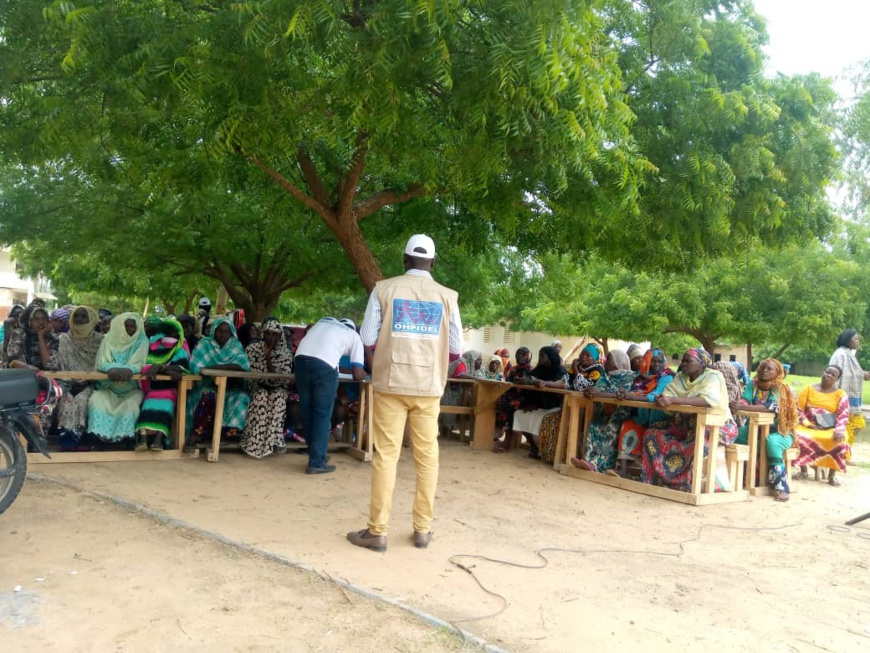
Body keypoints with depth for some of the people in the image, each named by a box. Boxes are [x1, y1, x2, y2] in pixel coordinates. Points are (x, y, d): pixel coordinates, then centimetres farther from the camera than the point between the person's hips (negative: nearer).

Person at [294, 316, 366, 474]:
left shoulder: (324, 321, 33)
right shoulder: (355, 337, 20)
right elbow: (357, 374, 12)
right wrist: (363, 374, 36)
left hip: (301, 358, 5)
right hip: (325, 365, -5)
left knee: (307, 412, 17)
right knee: (323, 416, 8)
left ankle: (316, 454, 31)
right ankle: (316, 462, 10)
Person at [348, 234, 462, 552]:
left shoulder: (384, 289, -1)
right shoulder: (447, 296, 2)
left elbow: (368, 338, -2)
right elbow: (456, 348, 3)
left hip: (391, 383, -1)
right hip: (428, 386, 1)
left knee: (386, 455, 3)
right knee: (427, 457, 9)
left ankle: (377, 531, 7)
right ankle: (422, 530, 15)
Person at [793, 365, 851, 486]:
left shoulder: (841, 394, 4)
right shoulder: (809, 389, 5)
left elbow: (844, 415, -5)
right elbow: (798, 409, 2)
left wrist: (839, 430, -24)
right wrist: (807, 424, -13)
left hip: (831, 429, 0)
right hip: (809, 427, 0)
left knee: (840, 440, -33)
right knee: (799, 436, -31)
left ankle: (832, 474, -13)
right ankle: (803, 471, -11)